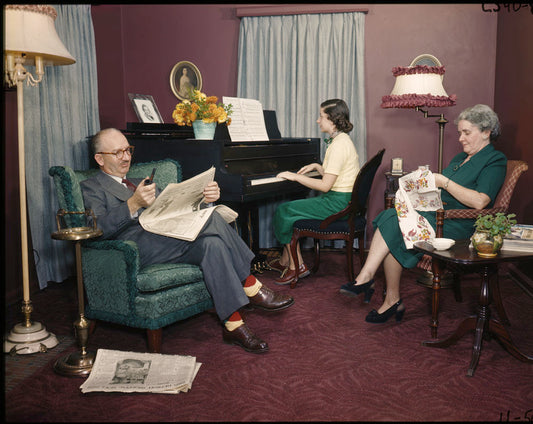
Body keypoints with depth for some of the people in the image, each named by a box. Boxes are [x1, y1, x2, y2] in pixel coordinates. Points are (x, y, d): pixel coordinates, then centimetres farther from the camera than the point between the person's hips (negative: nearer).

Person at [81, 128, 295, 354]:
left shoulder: (141, 183, 33)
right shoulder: (91, 187, 12)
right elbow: (98, 229, -8)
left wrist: (205, 197, -2)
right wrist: (133, 204, -25)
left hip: (170, 238, 7)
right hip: (136, 246, -6)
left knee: (212, 243, -28)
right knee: (210, 218, -27)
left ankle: (233, 326, -28)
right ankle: (251, 288, -19)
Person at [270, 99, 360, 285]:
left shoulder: (339, 145, -19)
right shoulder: (342, 140, 13)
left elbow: (325, 185, -22)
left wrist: (295, 177, -15)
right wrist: (317, 167, 17)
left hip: (337, 203, -10)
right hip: (342, 201, 10)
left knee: (284, 211, -5)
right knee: (289, 209, 13)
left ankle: (297, 266, 4)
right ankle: (285, 261, 15)